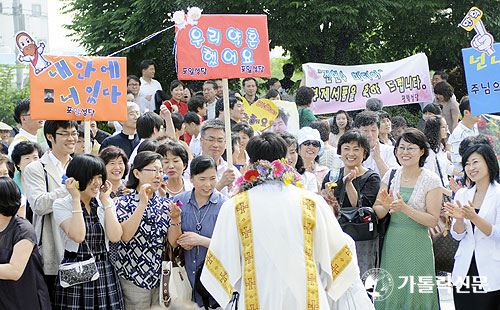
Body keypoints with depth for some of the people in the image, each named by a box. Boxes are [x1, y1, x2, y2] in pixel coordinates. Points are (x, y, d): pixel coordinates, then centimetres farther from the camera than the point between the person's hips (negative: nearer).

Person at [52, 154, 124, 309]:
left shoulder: (106, 203, 8)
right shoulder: (62, 205, -4)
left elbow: (115, 237, -7)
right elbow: (78, 236, -19)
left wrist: (105, 201, -4)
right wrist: (76, 199, -14)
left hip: (104, 272, 3)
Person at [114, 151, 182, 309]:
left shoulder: (165, 204, 6)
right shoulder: (124, 202, -6)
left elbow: (174, 242, 1)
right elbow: (125, 236, -22)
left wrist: (175, 219, -17)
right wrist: (143, 204, -23)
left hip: (160, 277, 4)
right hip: (133, 278, -4)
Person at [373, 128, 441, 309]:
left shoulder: (431, 180, -5)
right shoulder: (390, 176, 6)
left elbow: (433, 220, -9)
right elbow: (376, 213, 8)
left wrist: (405, 208, -20)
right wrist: (386, 206, -14)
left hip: (417, 246, -3)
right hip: (392, 245, 3)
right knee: (390, 294, 5)